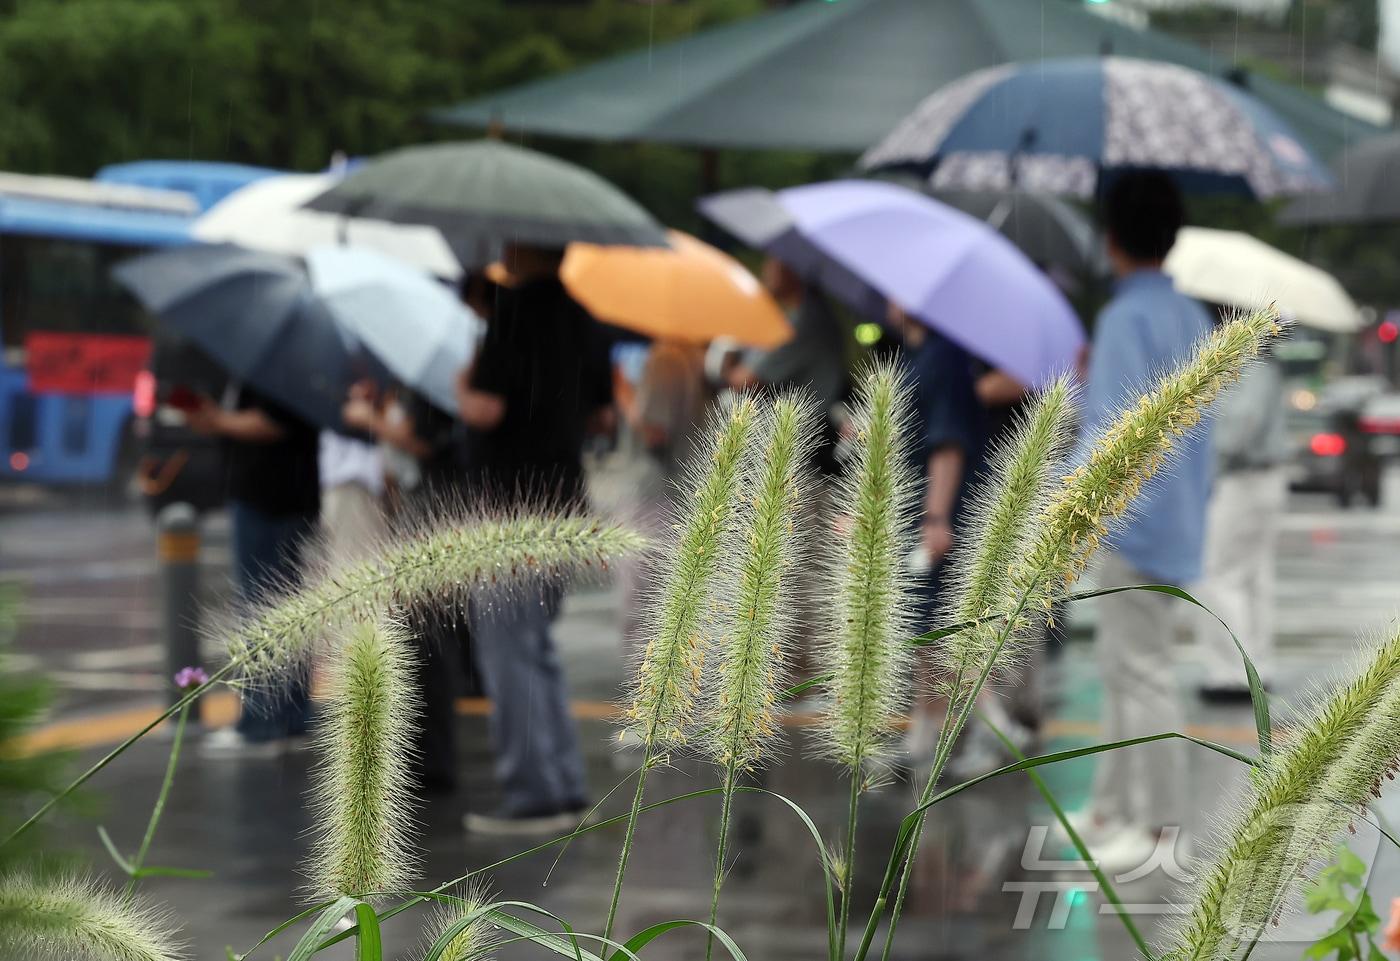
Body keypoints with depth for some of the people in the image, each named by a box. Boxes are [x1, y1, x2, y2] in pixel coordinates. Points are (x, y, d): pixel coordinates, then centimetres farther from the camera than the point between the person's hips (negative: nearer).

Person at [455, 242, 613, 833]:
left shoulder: (516, 309, -16)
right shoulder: (581, 317, 11)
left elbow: (486, 408, -20)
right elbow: (601, 413, 18)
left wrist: (462, 387, -1)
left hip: (510, 502, -9)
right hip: (561, 493, 9)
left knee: (508, 651, -3)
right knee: (532, 647, 17)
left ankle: (534, 794, -2)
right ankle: (563, 785, 19)